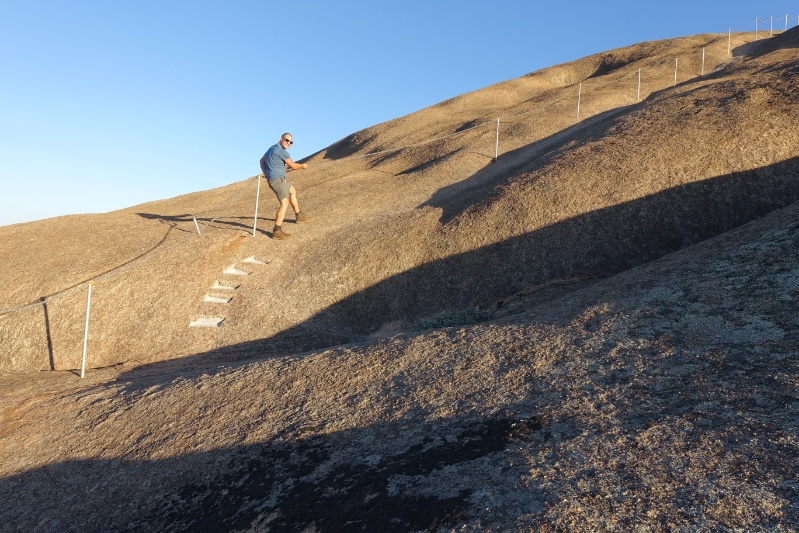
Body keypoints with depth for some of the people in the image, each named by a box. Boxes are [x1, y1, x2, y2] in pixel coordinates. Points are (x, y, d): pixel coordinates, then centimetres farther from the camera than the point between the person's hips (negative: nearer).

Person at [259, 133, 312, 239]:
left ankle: (298, 215, 39)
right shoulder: (282, 151, -14)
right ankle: (277, 231, -28)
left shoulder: (272, 148, 16)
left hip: (278, 179, 11)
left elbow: (262, 160, 25)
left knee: (293, 191, 29)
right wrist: (303, 165, 12)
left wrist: (266, 174, 17)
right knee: (285, 203, -19)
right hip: (277, 179, -11)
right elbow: (293, 166, -8)